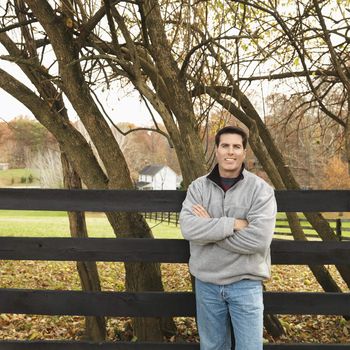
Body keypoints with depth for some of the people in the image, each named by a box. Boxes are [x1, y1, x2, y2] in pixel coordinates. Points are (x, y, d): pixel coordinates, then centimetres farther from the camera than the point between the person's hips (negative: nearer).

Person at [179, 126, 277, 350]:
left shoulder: (261, 189, -9)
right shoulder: (198, 187, -1)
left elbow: (259, 239, -22)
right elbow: (188, 229, -16)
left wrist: (209, 227, -16)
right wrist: (232, 224, -22)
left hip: (245, 283, -2)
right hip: (206, 282, 3)